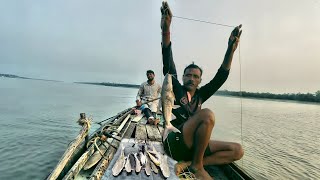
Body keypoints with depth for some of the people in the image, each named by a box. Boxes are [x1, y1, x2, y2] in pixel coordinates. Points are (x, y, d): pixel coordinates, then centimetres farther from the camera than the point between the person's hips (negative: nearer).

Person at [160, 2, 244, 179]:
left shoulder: (200, 95, 11)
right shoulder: (176, 90, -1)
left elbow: (220, 77, 4)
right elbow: (168, 65, -13)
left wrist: (230, 50, -6)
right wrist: (166, 29, -21)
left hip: (194, 145, 6)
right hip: (175, 143, -6)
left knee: (237, 150, -4)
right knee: (207, 114, -28)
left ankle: (188, 163, -13)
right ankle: (197, 165, -11)